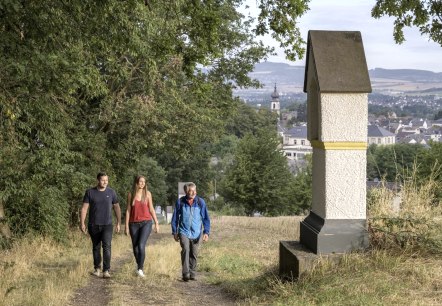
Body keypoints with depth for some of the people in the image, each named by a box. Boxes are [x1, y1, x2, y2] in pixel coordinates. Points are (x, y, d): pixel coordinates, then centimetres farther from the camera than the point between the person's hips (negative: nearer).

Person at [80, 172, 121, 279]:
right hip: (93, 225, 1)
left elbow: (117, 208, 9)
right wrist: (82, 223, -10)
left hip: (107, 225, -1)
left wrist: (118, 223, 7)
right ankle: (97, 268, 27)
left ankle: (106, 271, -16)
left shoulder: (111, 192, 1)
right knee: (96, 247, 12)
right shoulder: (90, 192, -2)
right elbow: (84, 208, -3)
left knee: (106, 246, -15)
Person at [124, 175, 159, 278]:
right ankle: (139, 265, 31)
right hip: (134, 224, 1)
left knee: (141, 245, -17)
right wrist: (126, 226, 0)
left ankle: (140, 268, -9)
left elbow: (151, 209, 7)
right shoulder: (130, 194, 1)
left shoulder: (147, 193, 1)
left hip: (146, 223, -1)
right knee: (135, 247, 8)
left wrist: (156, 223, 5)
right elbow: (128, 210, 3)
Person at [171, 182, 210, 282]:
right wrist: (174, 232, 9)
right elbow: (175, 218, 7)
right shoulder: (180, 202, -5)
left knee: (194, 254, 7)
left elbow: (206, 218, 1)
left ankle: (193, 273, 24)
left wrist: (206, 232, -7)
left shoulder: (200, 202, -5)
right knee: (185, 249, -21)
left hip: (196, 233, 1)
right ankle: (186, 273, -18)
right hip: (184, 231, -1)